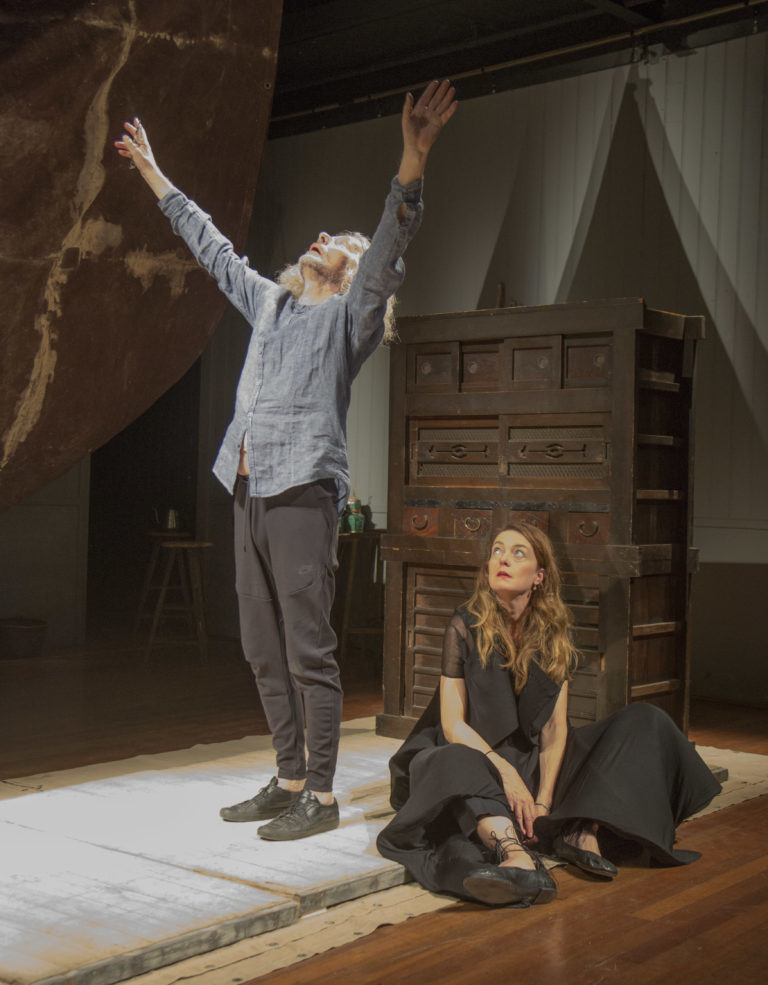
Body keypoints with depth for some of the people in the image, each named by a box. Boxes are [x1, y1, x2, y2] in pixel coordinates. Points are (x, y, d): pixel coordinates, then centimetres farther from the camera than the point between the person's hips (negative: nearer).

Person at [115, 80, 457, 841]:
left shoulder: (349, 313, 2)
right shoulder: (270, 302, 21)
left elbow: (392, 242, -14)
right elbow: (209, 244, 32)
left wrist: (414, 155, -28)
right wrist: (152, 173, 39)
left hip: (303, 491, -8)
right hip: (251, 490, 8)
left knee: (308, 651, -6)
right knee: (264, 650, 10)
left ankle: (320, 796, 1)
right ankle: (288, 781, 20)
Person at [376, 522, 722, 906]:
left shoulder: (553, 636, 2)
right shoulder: (465, 627, -6)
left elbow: (555, 727, -3)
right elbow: (454, 724, -10)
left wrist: (544, 800, -17)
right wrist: (506, 773, -23)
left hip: (535, 760, 4)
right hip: (479, 756, -4)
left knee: (645, 723, -8)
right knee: (449, 764, -38)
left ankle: (583, 830, -27)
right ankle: (517, 858, -61)